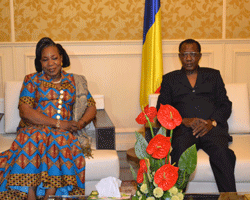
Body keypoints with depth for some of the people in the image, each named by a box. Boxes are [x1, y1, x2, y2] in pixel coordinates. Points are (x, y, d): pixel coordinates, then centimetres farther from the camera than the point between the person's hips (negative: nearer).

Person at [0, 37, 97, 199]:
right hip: (34, 129, 0)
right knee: (31, 143, -36)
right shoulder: (32, 80, 11)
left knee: (59, 141, -35)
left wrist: (81, 122, -10)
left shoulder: (73, 81, 17)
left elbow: (91, 107, 14)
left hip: (63, 131, 1)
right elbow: (25, 111, -3)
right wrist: (58, 123, -13)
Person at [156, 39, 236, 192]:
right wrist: (184, 121, -8)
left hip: (212, 127, 1)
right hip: (184, 129, 0)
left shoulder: (213, 75, 23)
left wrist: (212, 122, -7)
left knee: (222, 152, -33)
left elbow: (225, 105, 14)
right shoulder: (170, 79, 21)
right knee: (181, 151, -36)